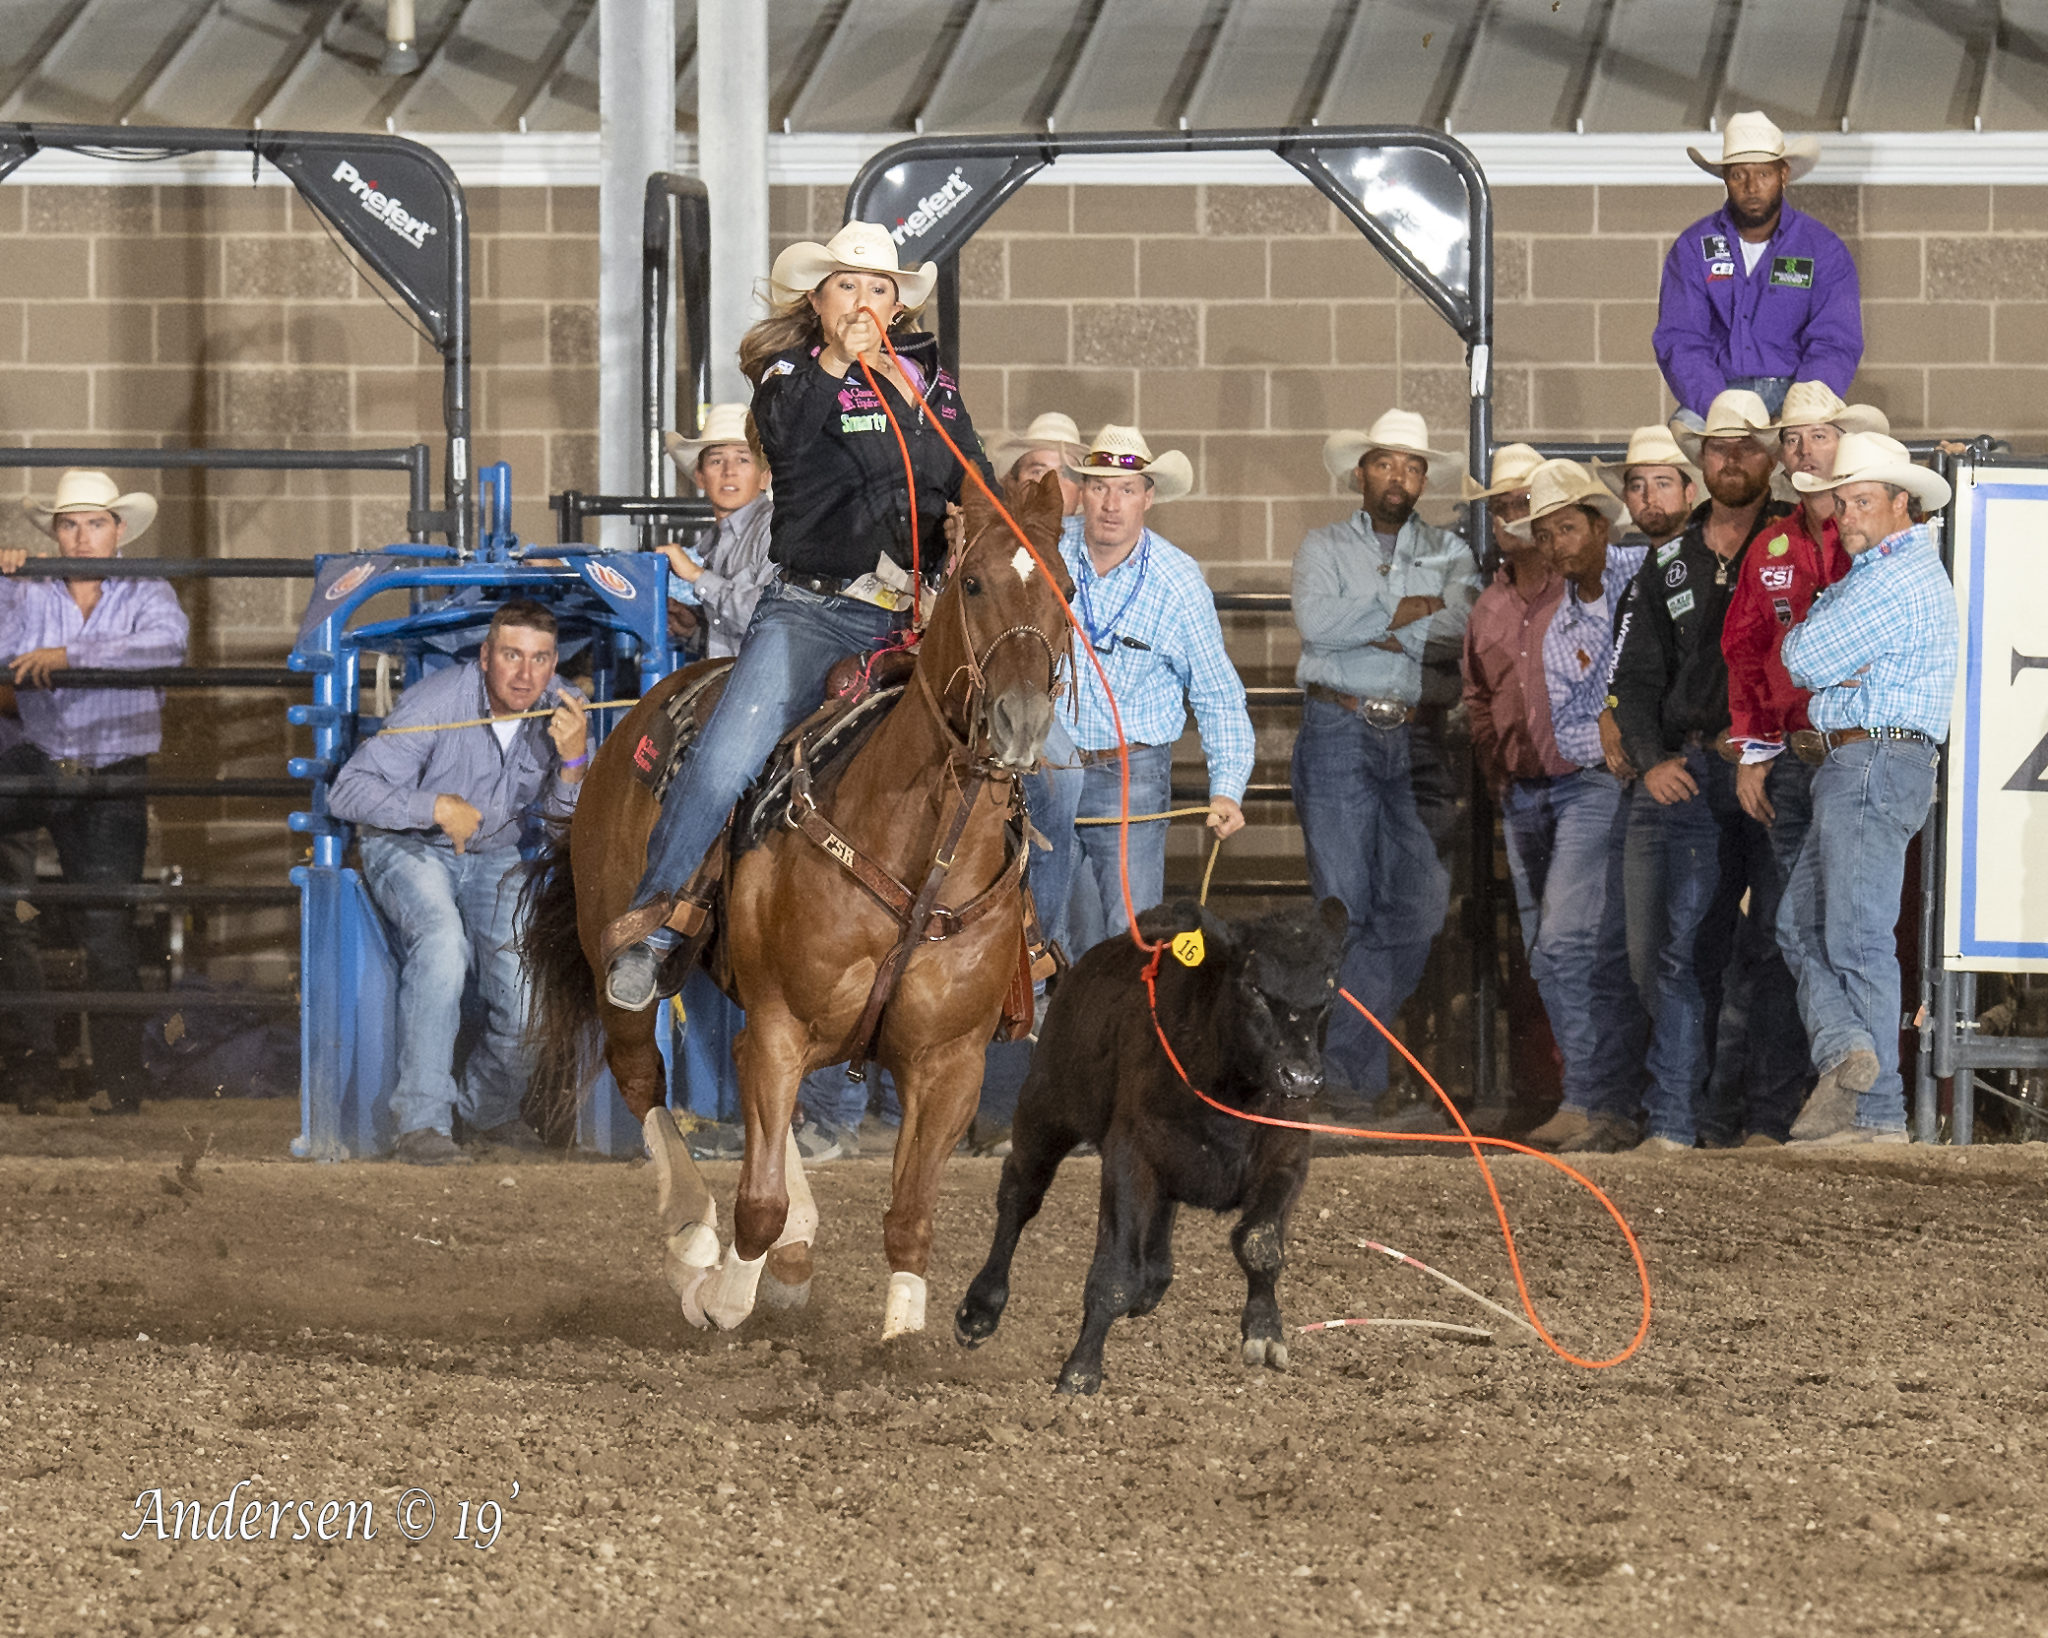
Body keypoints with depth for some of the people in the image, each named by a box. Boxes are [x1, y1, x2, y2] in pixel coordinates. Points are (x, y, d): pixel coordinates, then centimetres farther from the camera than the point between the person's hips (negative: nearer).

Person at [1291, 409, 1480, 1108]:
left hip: (1414, 736, 3)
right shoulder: (1325, 547, 10)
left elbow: (1462, 620, -4)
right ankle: (1352, 1075, -3)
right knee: (1345, 905, -7)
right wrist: (1409, 612, -5)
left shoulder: (1447, 551, 16)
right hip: (1339, 731, -3)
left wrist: (1371, 626, -9)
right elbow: (1317, 621, -10)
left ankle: (1346, 1059, 3)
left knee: (1413, 906, -5)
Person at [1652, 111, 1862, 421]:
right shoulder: (1692, 248, 6)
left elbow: (1835, 347, -2)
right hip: (1719, 392, 0)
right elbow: (1679, 341, -2)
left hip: (1792, 392, 0)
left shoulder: (1825, 250, 5)